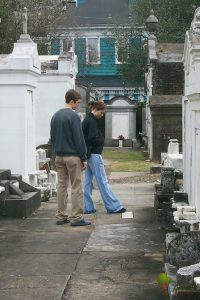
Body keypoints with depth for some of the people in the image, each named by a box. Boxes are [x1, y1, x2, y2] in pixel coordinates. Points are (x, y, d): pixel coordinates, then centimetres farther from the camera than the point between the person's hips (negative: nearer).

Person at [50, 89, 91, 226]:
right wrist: (84, 158, -9)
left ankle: (61, 216, 13)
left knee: (62, 186, 11)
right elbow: (79, 139, -14)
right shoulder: (73, 116, -13)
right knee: (76, 187, -3)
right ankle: (76, 218, -2)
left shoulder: (55, 116, 12)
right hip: (73, 156, -7)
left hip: (59, 157, 7)